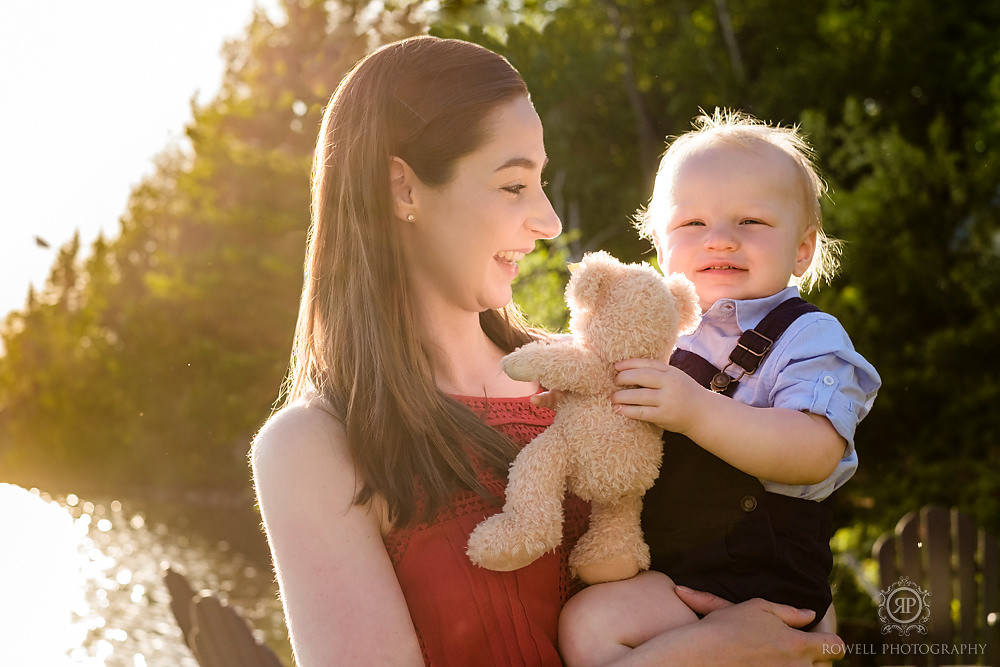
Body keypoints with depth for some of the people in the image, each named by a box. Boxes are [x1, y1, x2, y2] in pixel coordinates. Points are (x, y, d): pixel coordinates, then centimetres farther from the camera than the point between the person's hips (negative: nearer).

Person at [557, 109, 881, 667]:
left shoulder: (809, 337, -8)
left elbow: (816, 453, -26)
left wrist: (696, 411, -35)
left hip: (755, 581, -8)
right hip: (658, 558, 8)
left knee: (591, 622, -21)